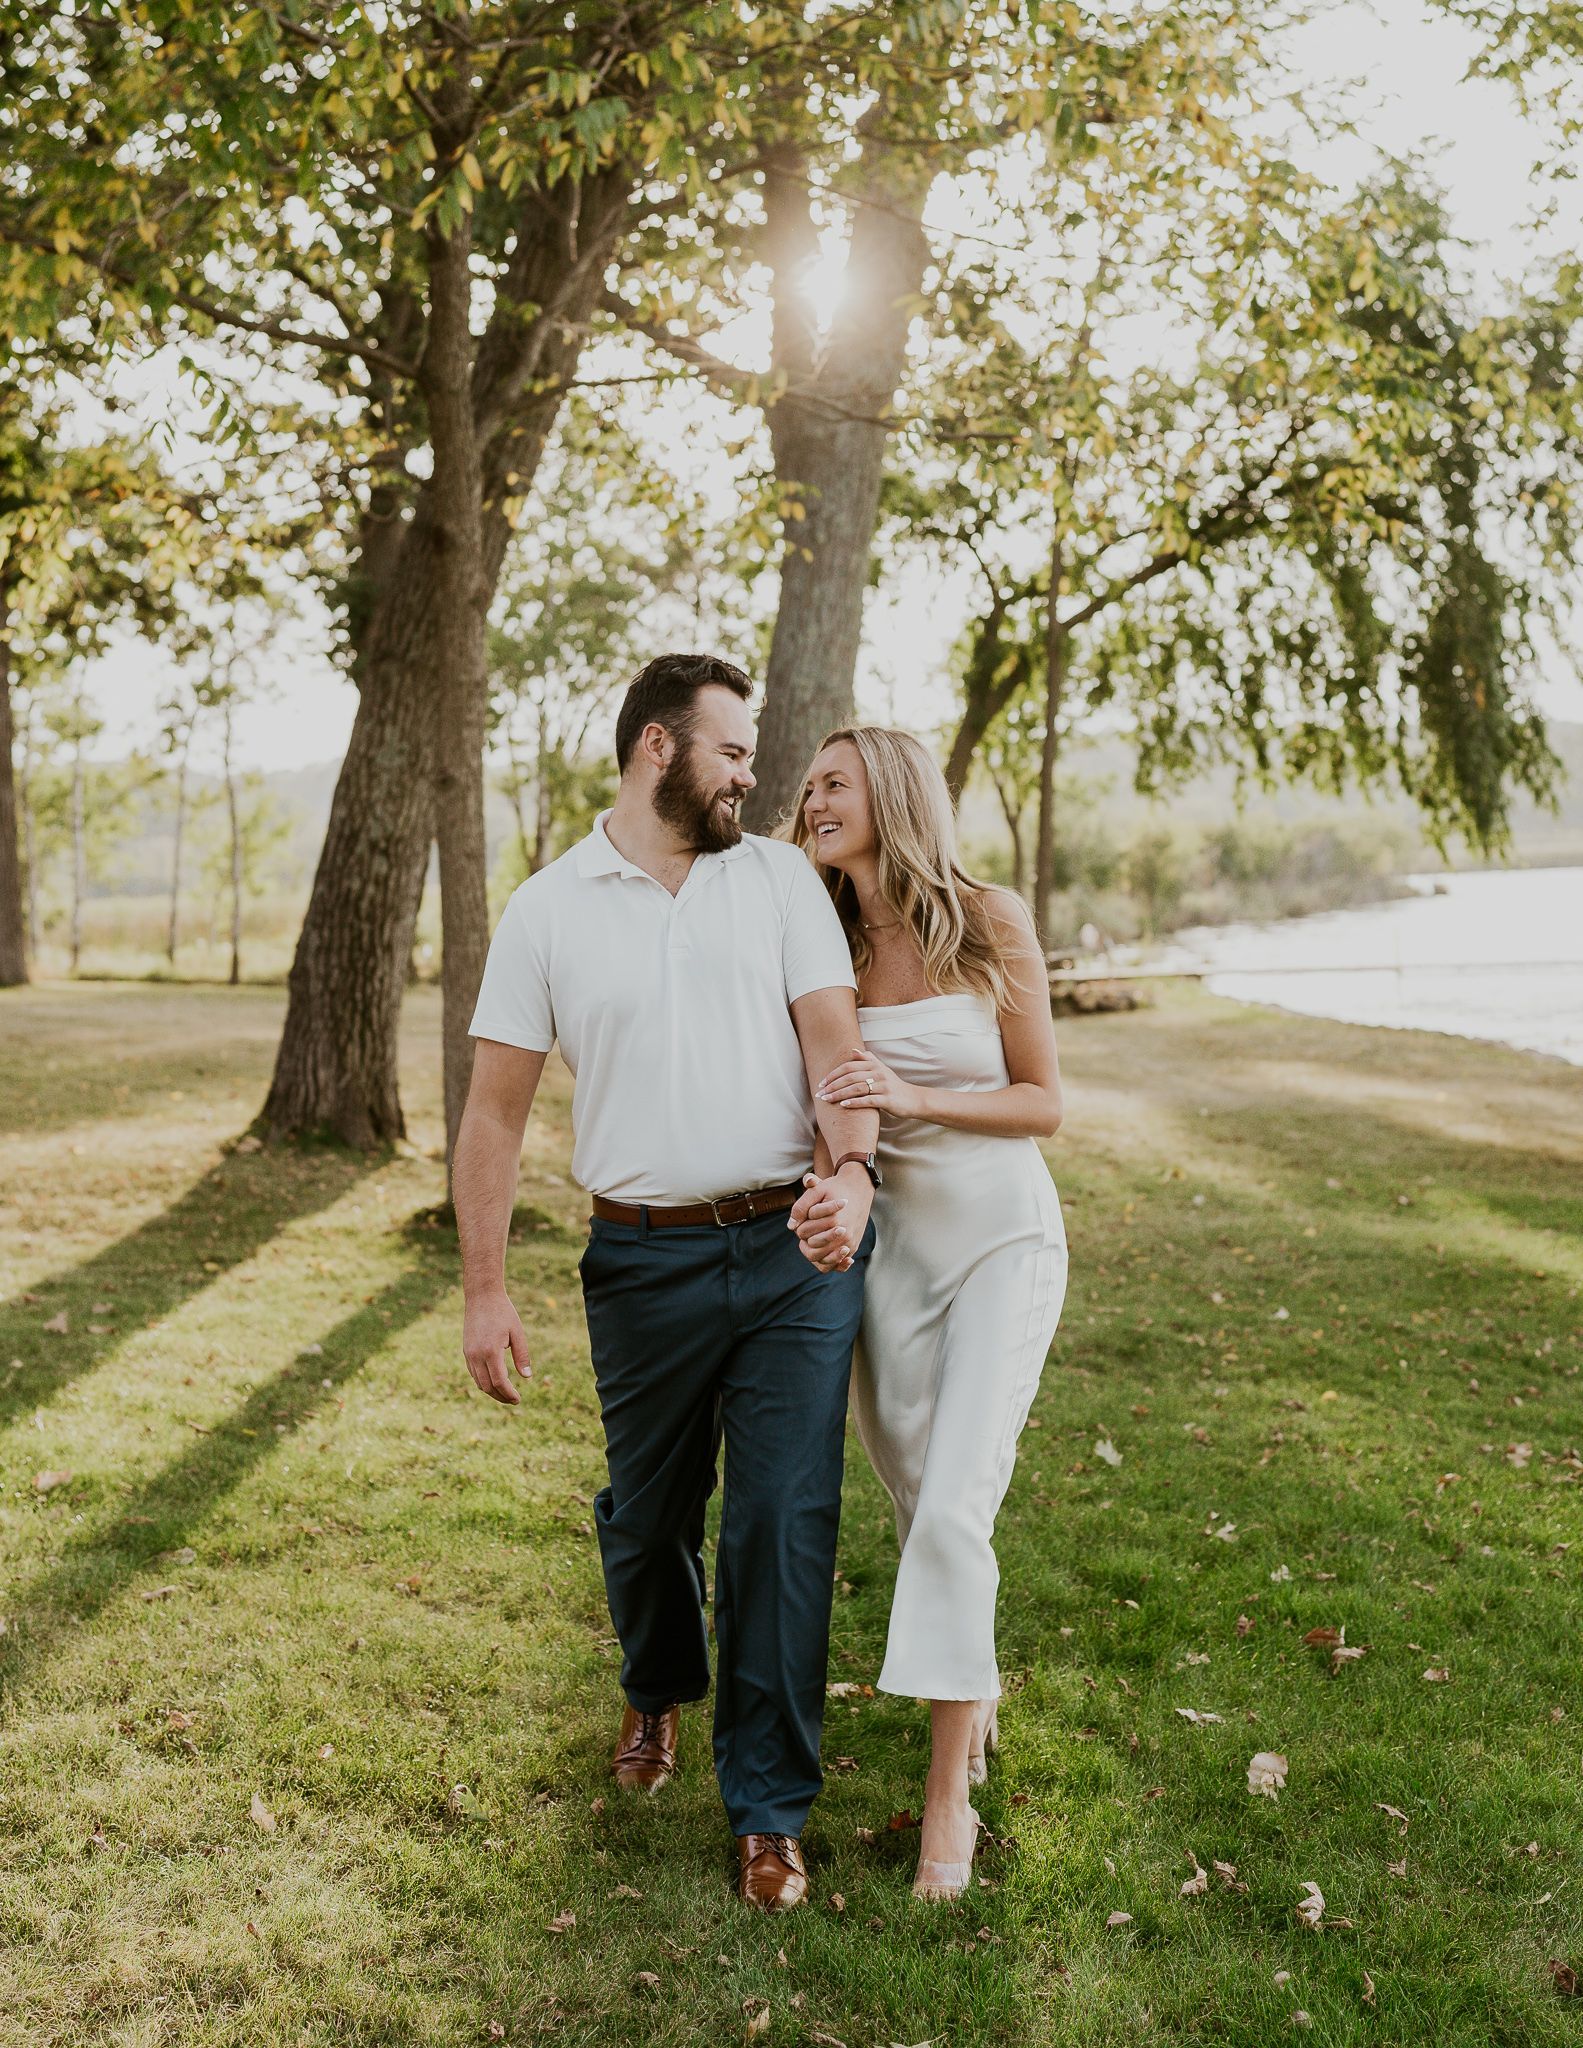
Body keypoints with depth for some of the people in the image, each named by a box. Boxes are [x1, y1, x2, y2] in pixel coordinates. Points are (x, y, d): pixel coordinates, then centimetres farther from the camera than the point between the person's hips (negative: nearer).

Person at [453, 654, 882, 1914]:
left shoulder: (781, 878, 5)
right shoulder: (548, 910, 2)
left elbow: (834, 1036, -4)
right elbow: (497, 1110, 3)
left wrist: (851, 1167, -24)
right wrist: (485, 1289, 0)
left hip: (798, 1253, 0)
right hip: (645, 1265, 0)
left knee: (785, 1523, -1)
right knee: (648, 1514, 15)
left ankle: (769, 1807, 15)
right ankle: (658, 1693, 47)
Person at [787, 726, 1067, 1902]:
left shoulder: (989, 923, -9)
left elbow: (1044, 1105, -5)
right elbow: (821, 1114, 7)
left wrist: (911, 1097, -21)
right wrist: (816, 1195, -15)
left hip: (1003, 1239, -4)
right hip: (887, 1243, 4)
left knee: (954, 1509, -13)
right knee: (918, 1504, 13)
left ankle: (950, 1795, 1)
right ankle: (972, 1684, 42)